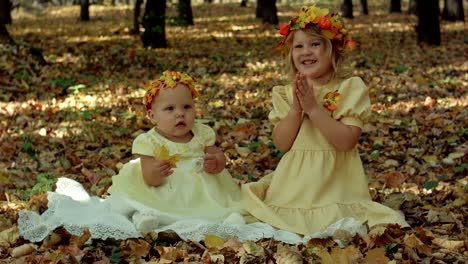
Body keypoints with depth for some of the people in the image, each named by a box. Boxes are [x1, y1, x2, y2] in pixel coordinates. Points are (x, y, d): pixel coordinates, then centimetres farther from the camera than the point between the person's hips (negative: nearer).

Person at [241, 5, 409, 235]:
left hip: (335, 181, -3)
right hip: (295, 181, 3)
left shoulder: (350, 88, -7)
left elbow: (347, 141, -17)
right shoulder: (287, 93, 6)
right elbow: (281, 144, -1)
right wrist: (296, 109, -15)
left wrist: (313, 107, -20)